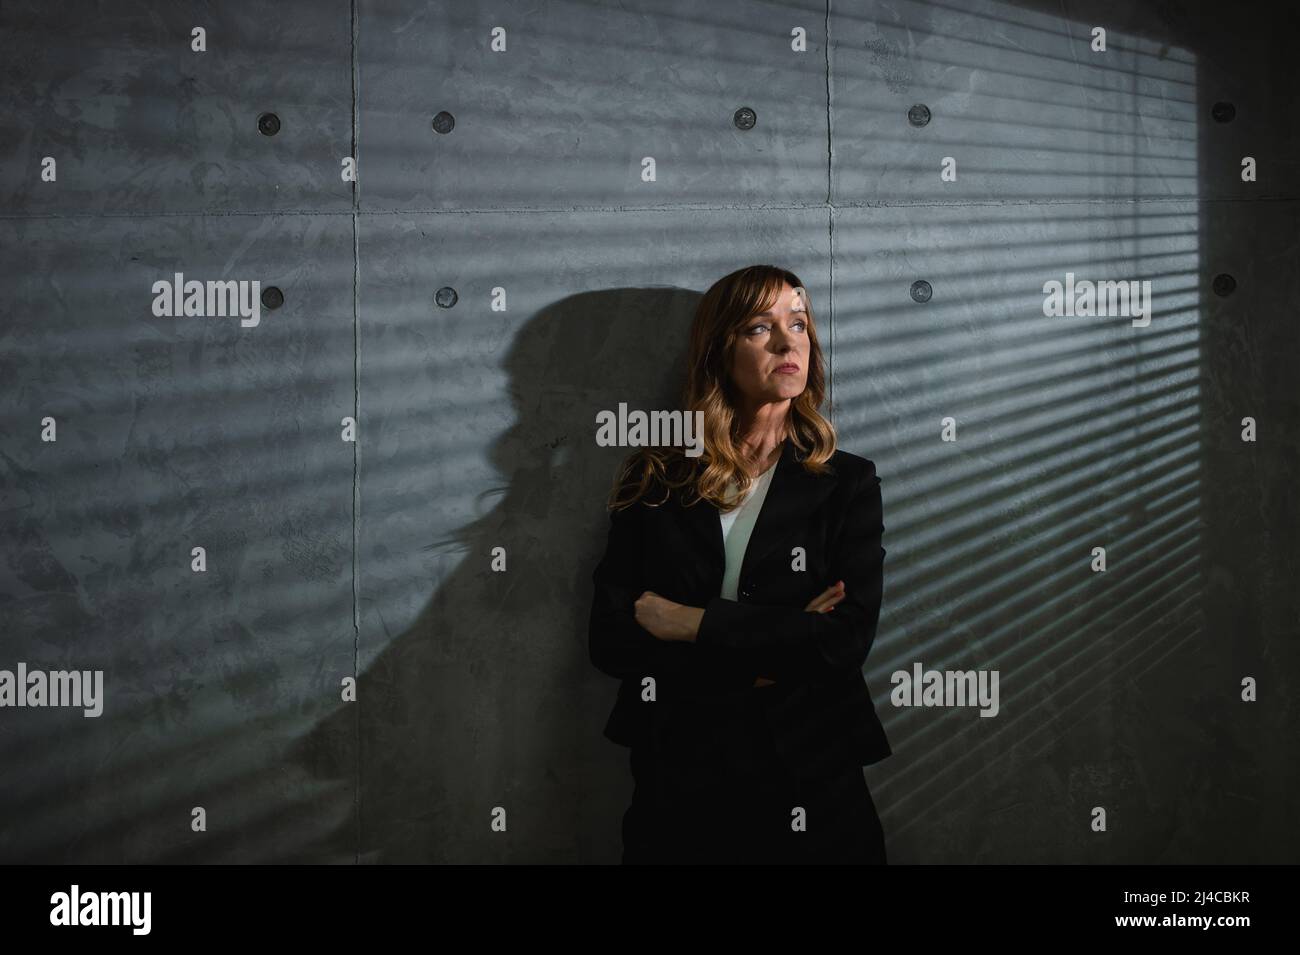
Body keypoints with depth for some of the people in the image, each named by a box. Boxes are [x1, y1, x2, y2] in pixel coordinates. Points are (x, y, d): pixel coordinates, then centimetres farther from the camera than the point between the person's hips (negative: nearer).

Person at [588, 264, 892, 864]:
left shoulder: (847, 483, 1)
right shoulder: (654, 482, 2)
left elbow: (847, 638, -13)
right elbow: (609, 639, -7)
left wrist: (692, 624, -14)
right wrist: (771, 656, -13)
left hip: (807, 787, 0)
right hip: (677, 786, 0)